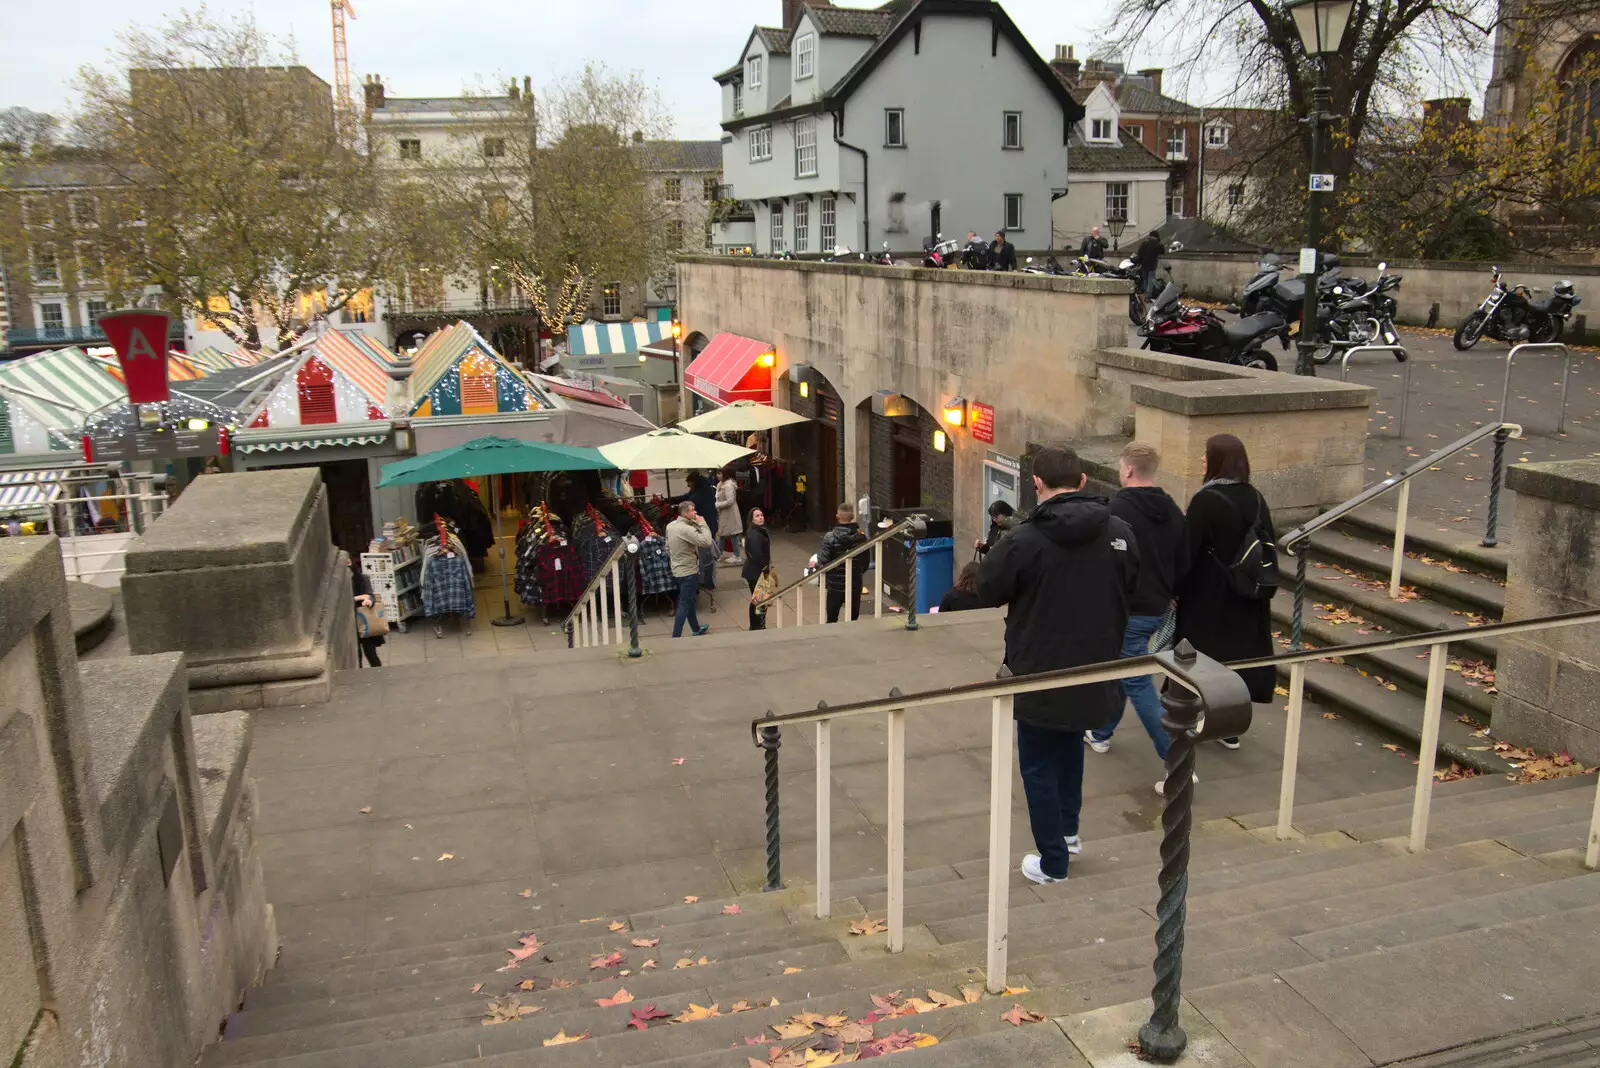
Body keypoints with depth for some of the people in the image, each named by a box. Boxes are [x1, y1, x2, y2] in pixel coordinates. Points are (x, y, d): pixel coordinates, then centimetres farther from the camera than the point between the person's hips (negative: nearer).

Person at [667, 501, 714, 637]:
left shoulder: (670, 525, 2)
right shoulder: (686, 529, -27)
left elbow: (667, 548, 12)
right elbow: (707, 542, -32)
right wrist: (702, 524, -22)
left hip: (678, 569, 10)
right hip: (688, 571, -10)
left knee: (688, 600, 24)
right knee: (684, 605, -3)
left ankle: (696, 628, 41)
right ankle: (676, 637, -2)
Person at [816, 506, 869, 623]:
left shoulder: (830, 537, -14)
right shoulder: (861, 537, -5)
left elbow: (823, 563, -15)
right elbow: (865, 564, 3)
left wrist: (816, 565, 7)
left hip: (835, 586, -2)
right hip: (855, 586, 2)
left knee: (831, 620, 10)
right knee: (853, 620, 12)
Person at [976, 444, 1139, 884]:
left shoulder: (1026, 539, -21)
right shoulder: (1119, 532, -7)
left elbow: (987, 591, -8)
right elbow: (1130, 586, 8)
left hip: (1040, 673, -5)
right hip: (1096, 673, 5)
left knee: (1039, 767, 11)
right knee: (1070, 748, 29)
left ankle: (1053, 862, 18)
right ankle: (1068, 830, 37)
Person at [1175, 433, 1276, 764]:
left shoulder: (1206, 500, -18)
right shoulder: (1256, 499, 2)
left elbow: (1188, 552, -18)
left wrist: (1174, 589, -8)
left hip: (1208, 596, -6)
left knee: (1205, 655, 7)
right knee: (1240, 652, 14)